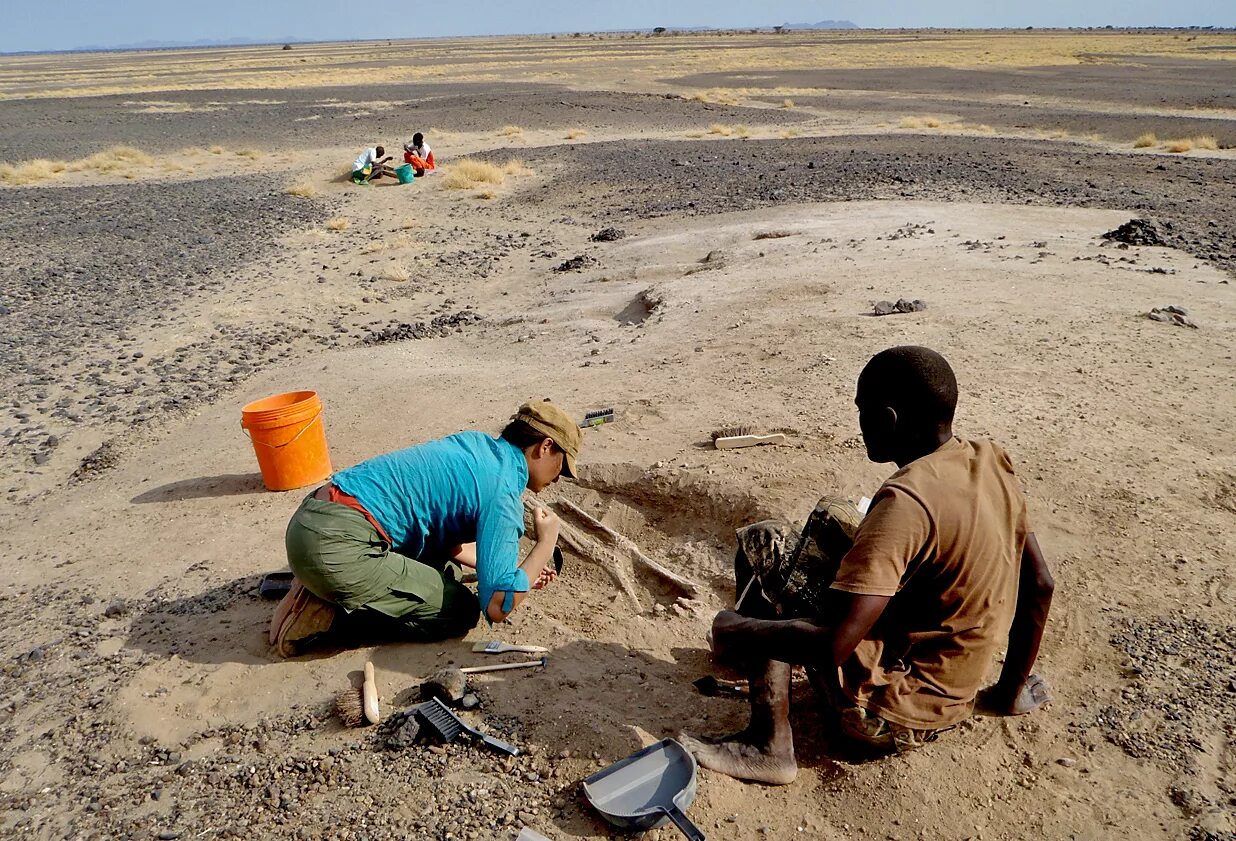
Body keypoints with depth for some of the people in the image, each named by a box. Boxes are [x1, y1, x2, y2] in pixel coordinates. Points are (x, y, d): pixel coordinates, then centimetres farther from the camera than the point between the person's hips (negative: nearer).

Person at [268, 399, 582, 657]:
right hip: (338, 548, -9)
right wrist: (546, 543, -1)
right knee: (460, 611, 2)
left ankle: (321, 589, 12)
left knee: (446, 572, 23)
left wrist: (515, 568, 27)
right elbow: (497, 607, -14)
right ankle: (328, 613, -3)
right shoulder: (503, 492, -11)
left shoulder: (479, 444, 15)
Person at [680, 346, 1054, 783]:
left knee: (761, 543, -5)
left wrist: (735, 629, -17)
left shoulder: (905, 502, -29)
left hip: (885, 718, -8)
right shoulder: (992, 460, -4)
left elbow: (832, 646, -33)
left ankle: (768, 741, -5)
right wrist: (1011, 690, 17)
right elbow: (1040, 585, 6)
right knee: (832, 515, 18)